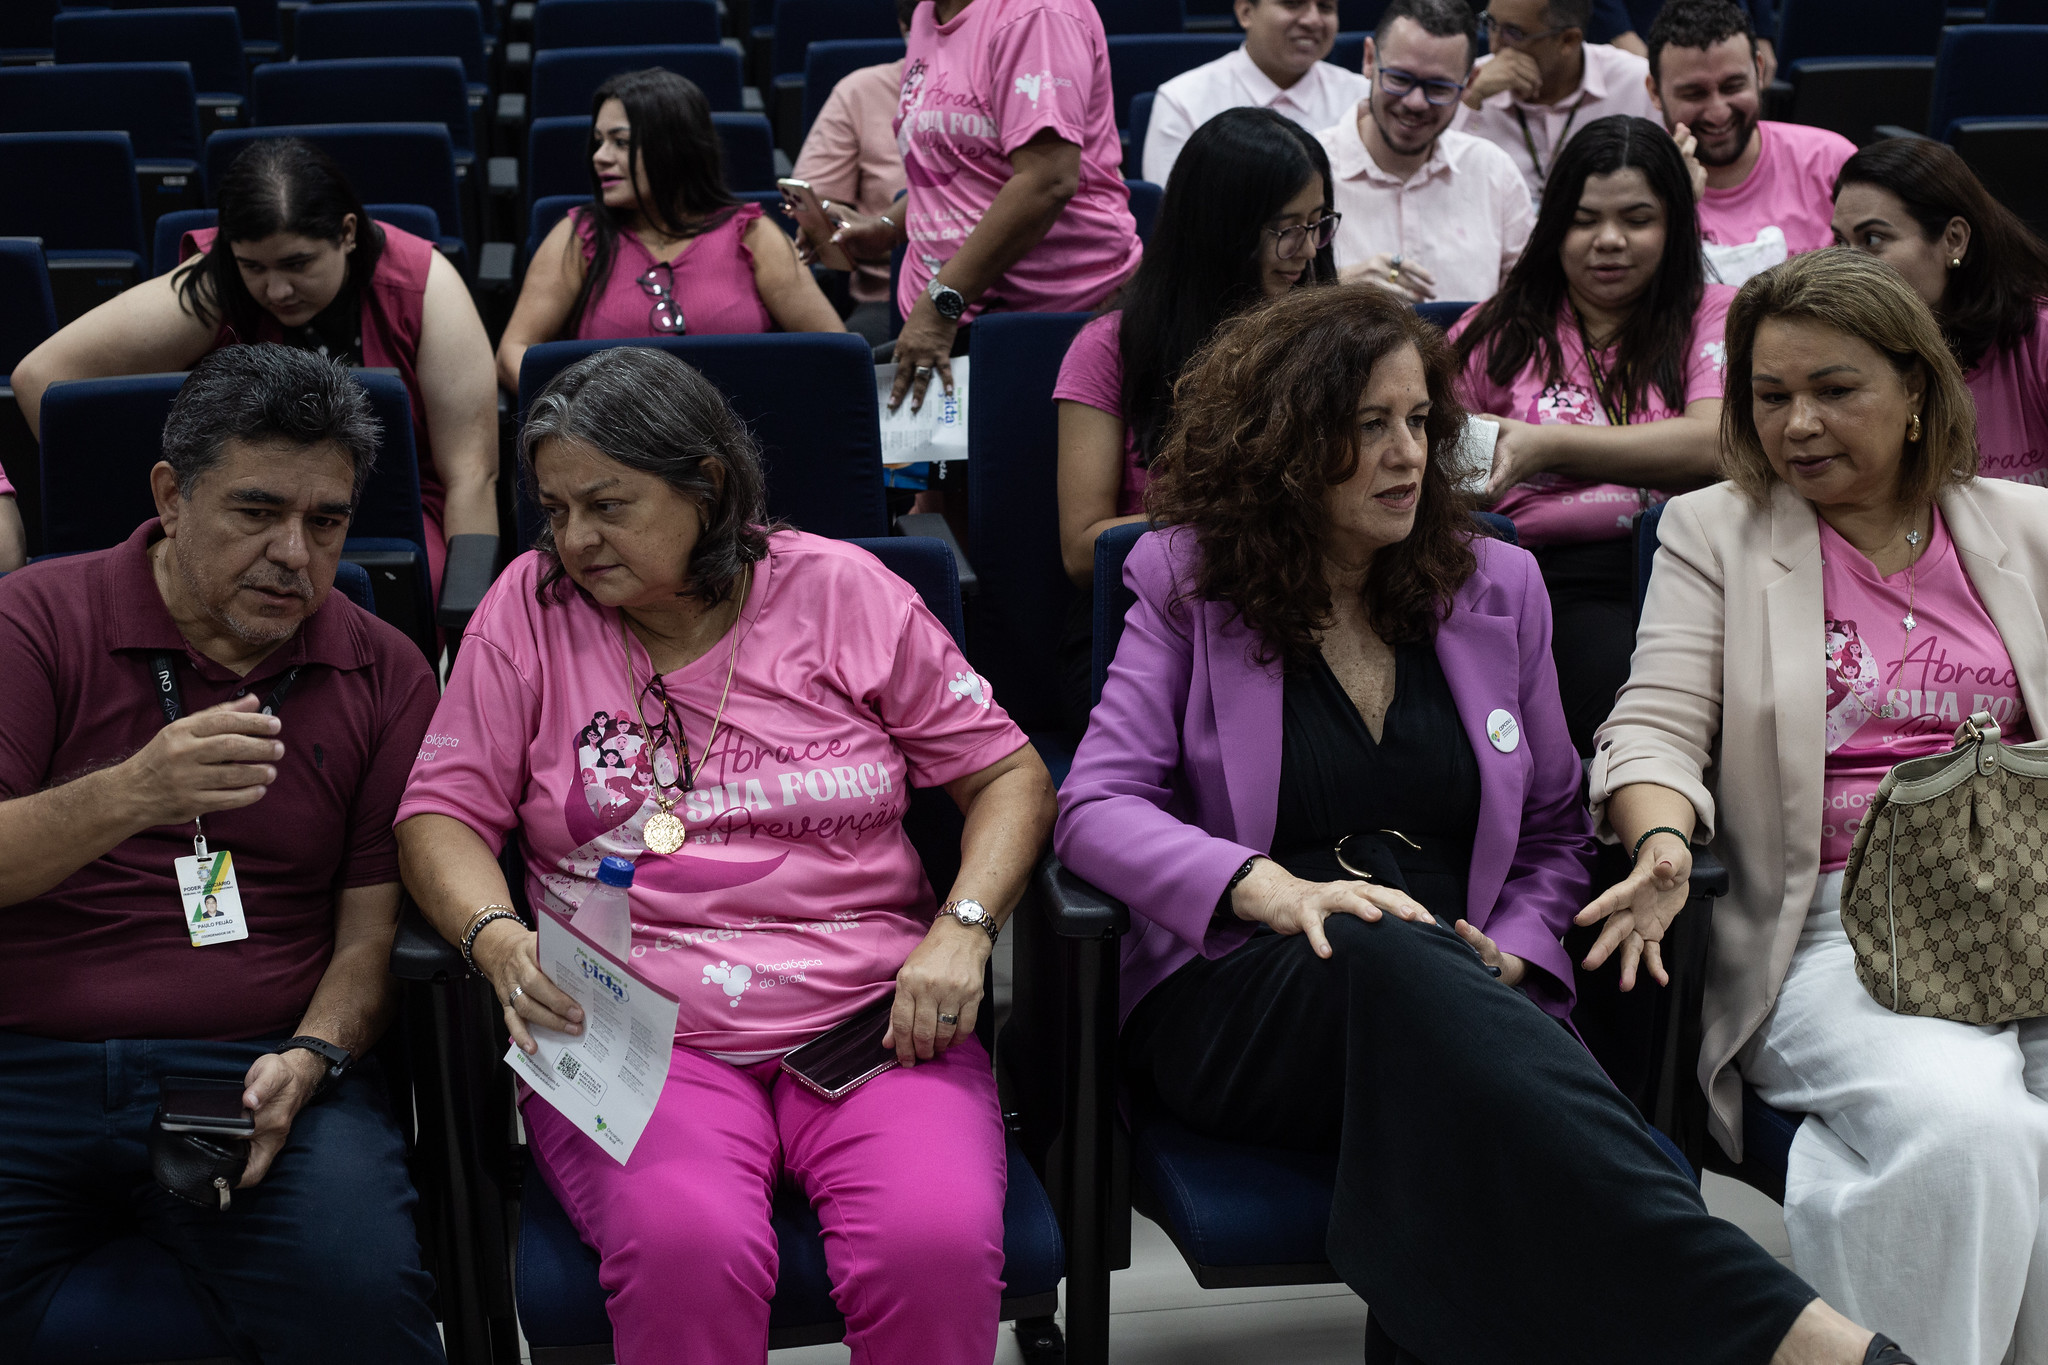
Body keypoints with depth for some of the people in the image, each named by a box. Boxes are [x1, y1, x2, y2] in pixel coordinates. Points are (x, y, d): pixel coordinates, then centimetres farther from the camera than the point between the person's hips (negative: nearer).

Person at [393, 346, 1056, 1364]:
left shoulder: (844, 592, 7)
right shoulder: (531, 605, 8)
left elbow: (1008, 773, 10)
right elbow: (441, 812, 6)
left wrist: (961, 931, -7)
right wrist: (499, 941, -14)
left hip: (868, 1019, 1)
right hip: (629, 1032, 0)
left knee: (939, 1245, -28)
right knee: (686, 1249, -32)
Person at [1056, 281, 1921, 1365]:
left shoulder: (1496, 586, 17)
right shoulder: (1190, 587, 8)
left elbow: (1553, 830, 23)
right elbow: (1097, 808, -3)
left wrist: (1511, 959, 1)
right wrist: (1278, 891, -20)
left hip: (1453, 997, 3)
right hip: (1234, 1006, -3)